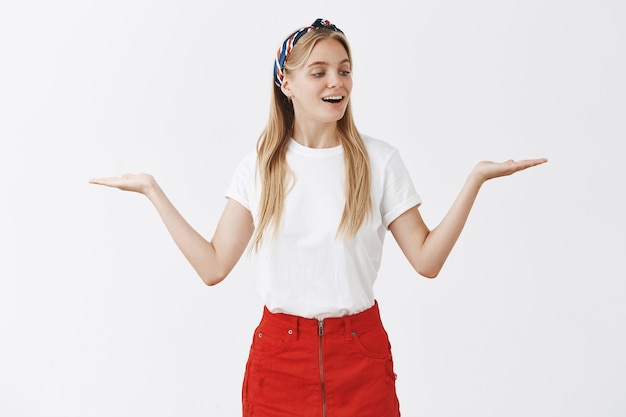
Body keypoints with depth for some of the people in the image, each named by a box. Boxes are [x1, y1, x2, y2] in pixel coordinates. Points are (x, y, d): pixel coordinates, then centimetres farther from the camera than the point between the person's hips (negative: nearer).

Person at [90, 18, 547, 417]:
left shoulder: (379, 160, -3)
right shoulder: (260, 167, 0)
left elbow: (427, 260, -5)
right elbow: (213, 267, -3)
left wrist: (475, 179, -12)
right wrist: (152, 189, -3)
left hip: (360, 355, 0)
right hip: (278, 354, 1)